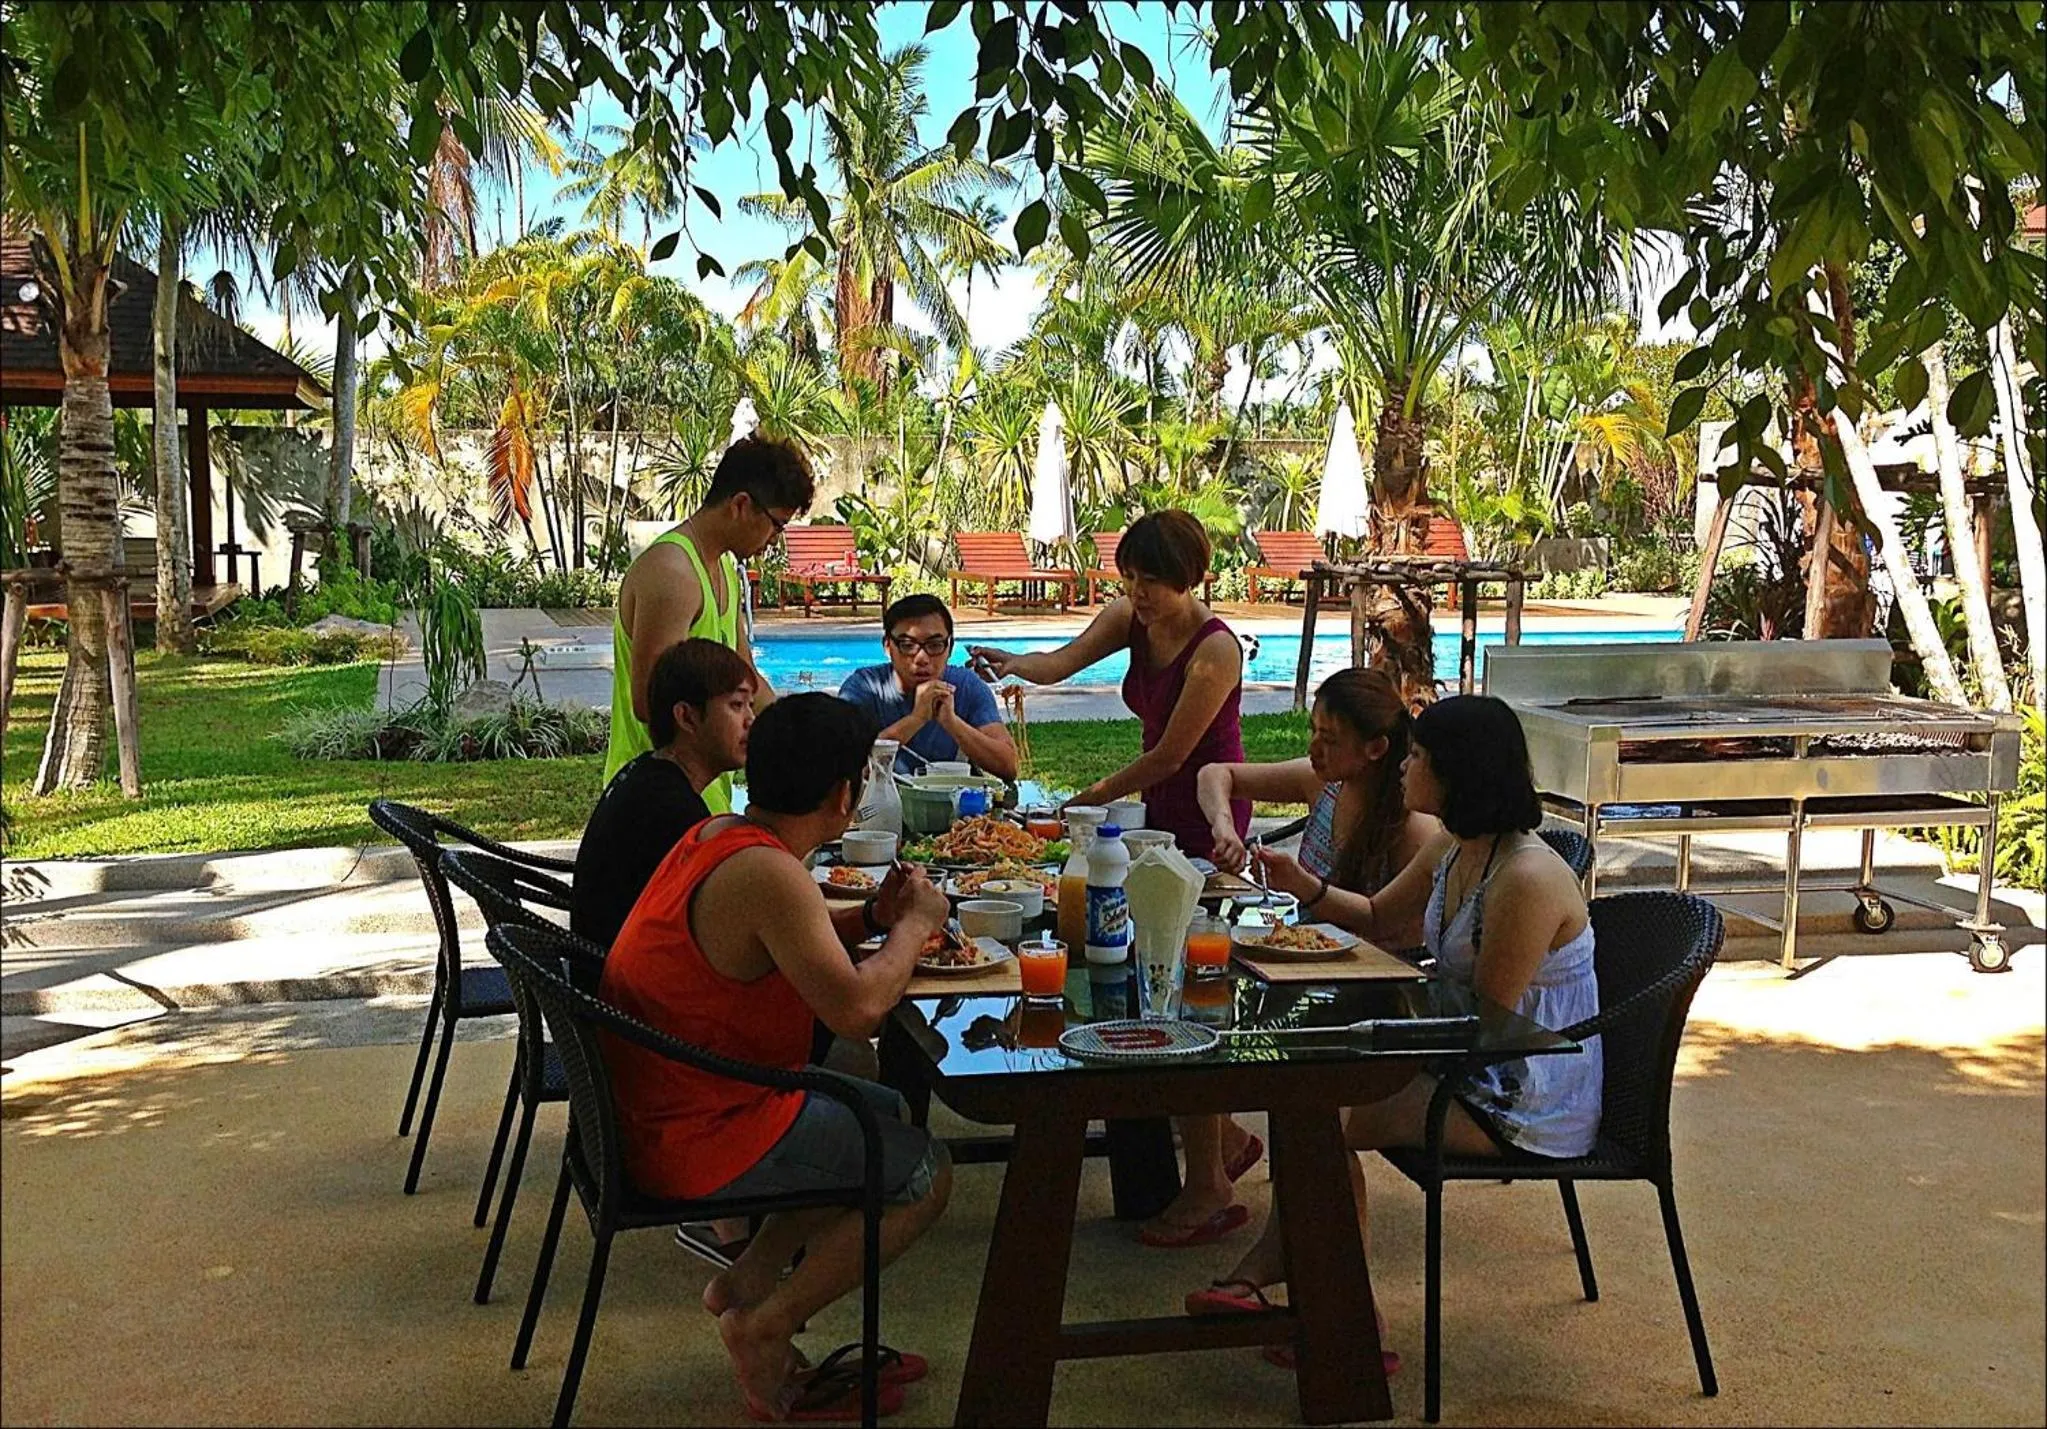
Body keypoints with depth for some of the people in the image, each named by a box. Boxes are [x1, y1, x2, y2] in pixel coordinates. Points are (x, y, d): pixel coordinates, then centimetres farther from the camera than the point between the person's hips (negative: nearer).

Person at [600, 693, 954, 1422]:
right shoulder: (768, 873, -26)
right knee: (925, 1174, 0)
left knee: (893, 1117, 21)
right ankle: (763, 1330, 2)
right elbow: (856, 1009, -32)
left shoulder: (713, 836, 5)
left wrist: (871, 917, 7)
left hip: (654, 1106, 10)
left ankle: (746, 1280, 16)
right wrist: (914, 925, -13)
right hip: (693, 1138, -10)